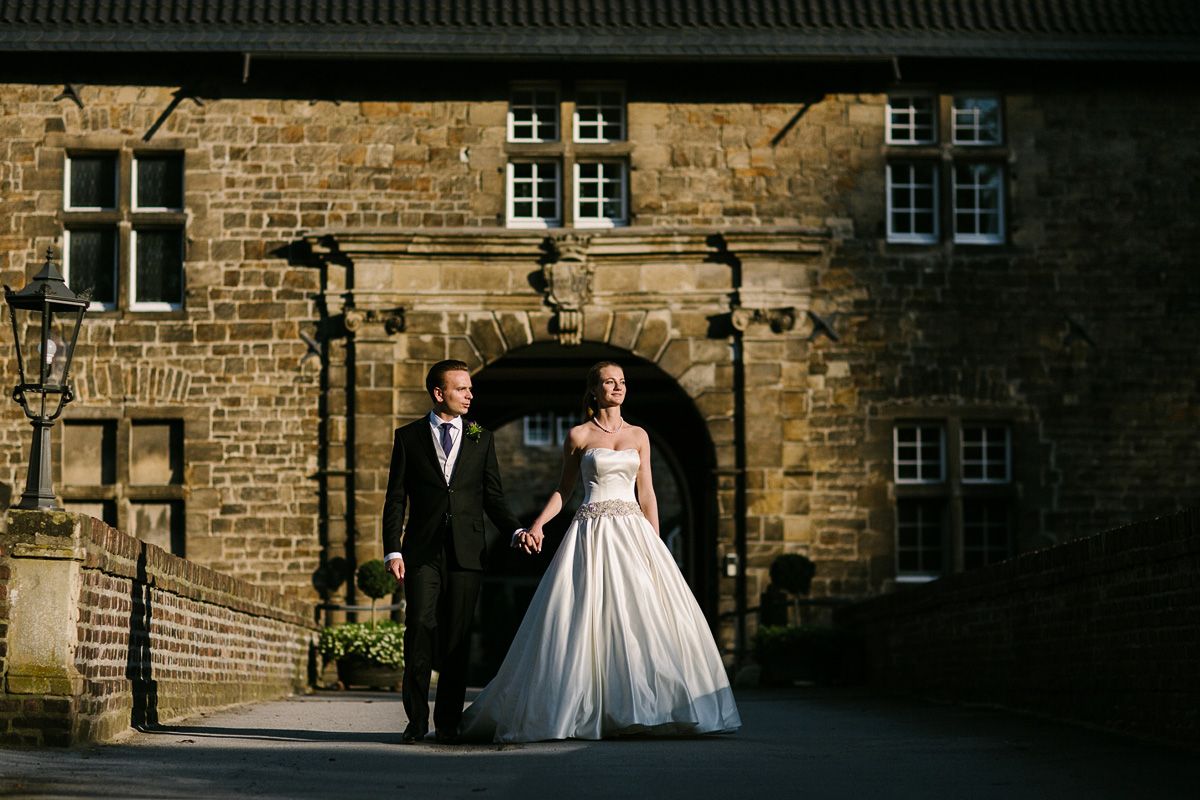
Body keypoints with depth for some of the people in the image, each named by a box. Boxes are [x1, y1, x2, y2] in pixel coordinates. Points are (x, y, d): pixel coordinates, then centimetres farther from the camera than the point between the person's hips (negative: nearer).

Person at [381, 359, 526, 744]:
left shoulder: (481, 439, 12)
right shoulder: (408, 437, 7)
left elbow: (493, 496, 12)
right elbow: (396, 498, 5)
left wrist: (516, 529, -5)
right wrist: (392, 550, -4)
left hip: (467, 552, 1)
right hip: (422, 551, -1)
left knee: (457, 638, 3)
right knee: (420, 629, -9)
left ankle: (448, 721, 10)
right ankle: (416, 719, 0)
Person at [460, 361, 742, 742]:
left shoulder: (638, 436, 12)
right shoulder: (578, 436, 5)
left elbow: (646, 493, 10)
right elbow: (563, 488, 9)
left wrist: (655, 546, 4)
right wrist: (536, 525, -5)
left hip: (632, 532, 3)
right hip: (591, 534, -2)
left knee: (644, 617, -5)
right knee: (586, 619, -6)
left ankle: (640, 710, 2)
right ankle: (586, 710, 0)